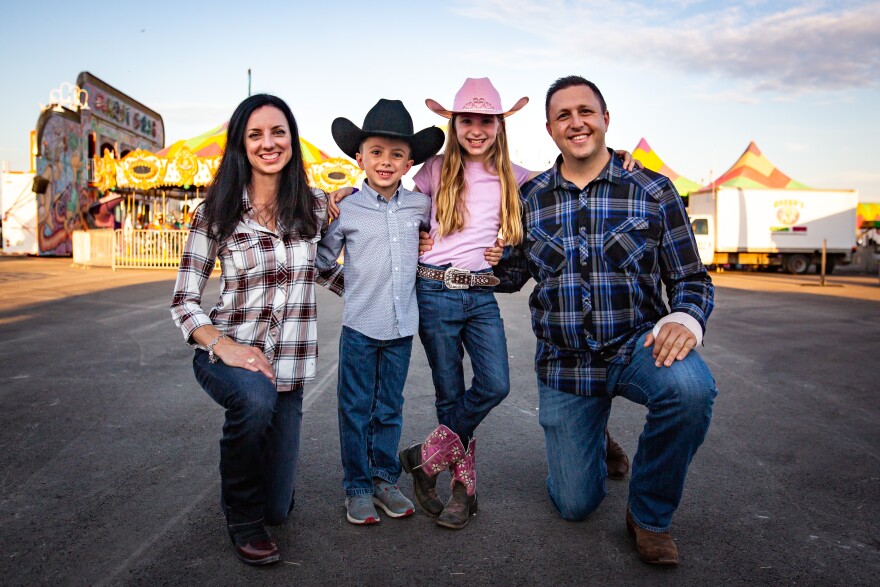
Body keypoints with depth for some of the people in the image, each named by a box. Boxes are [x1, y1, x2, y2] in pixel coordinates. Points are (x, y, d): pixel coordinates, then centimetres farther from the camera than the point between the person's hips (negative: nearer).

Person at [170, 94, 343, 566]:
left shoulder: (315, 206, 0)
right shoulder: (216, 212, -7)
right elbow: (184, 301, -6)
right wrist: (223, 344, -24)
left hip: (289, 367, 3)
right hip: (227, 354, -2)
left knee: (277, 508, 6)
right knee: (256, 397, -40)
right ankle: (241, 516, -9)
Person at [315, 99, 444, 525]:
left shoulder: (419, 205, 4)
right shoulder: (346, 209, -4)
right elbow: (322, 259, 5)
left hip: (402, 326, 3)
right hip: (360, 326, -2)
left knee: (390, 410, 14)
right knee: (356, 410, 7)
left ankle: (384, 479, 29)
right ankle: (357, 486, 22)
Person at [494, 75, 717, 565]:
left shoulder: (653, 191, -3)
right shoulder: (529, 200, 2)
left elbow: (692, 278, -1)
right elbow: (509, 276, 9)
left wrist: (686, 319, -23)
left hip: (637, 347, -1)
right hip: (564, 364, 1)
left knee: (690, 387, -37)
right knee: (575, 505, 5)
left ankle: (650, 514, -7)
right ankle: (592, 445, 43)